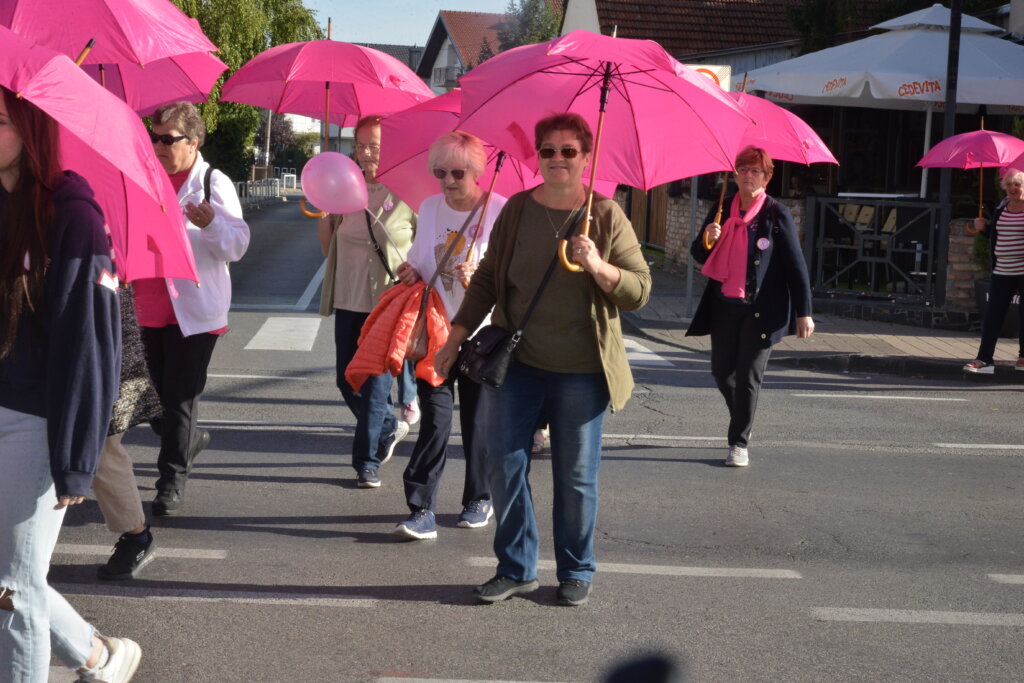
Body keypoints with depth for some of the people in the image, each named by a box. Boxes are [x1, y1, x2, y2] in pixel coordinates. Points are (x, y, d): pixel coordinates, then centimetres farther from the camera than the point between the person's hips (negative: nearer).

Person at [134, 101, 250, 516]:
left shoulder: (214, 183, -5)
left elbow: (237, 245, -11)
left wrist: (211, 224, -29)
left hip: (194, 309, -6)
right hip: (151, 308, 6)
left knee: (180, 398, -5)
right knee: (156, 394, 15)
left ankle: (172, 481, 3)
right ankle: (190, 438, 42)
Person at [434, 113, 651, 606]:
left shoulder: (606, 217, -3)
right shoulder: (516, 210, 4)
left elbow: (639, 291, -5)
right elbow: (487, 279, 12)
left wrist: (598, 267, -22)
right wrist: (455, 338, 10)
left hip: (579, 370, -2)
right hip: (516, 361, 2)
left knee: (576, 476, 5)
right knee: (503, 465, 3)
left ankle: (576, 573, 22)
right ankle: (516, 569, 19)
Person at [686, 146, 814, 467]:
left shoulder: (776, 215, -7)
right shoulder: (722, 209, 7)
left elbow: (796, 266, -6)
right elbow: (699, 255, 13)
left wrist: (804, 313, -10)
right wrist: (706, 240, -11)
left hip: (761, 308, -5)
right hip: (724, 305, 5)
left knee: (749, 376, -3)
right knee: (722, 371, 11)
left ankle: (739, 443, 5)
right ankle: (742, 421, 37)